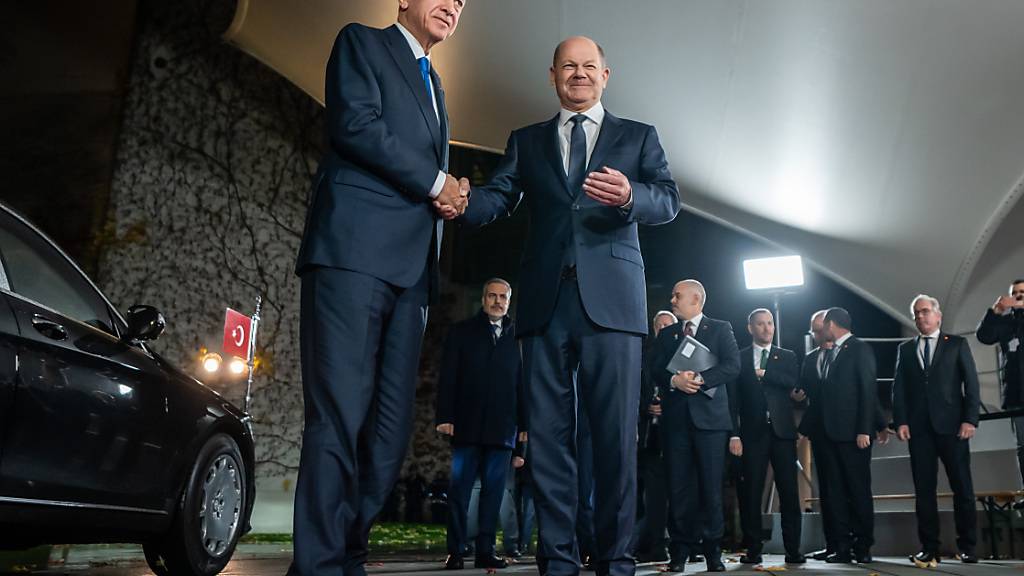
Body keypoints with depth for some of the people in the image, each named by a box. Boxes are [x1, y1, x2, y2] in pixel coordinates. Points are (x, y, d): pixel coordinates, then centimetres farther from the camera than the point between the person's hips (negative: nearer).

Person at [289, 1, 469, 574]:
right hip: (355, 248, -7)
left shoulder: (433, 85, 32)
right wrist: (435, 182, -3)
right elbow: (355, 124, -8)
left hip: (412, 265, 7)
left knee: (391, 427, 1)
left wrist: (449, 197, 7)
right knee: (340, 415, -12)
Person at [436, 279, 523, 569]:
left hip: (502, 428, 2)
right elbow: (448, 378, 2)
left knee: (493, 491, 3)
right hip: (467, 425, -1)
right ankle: (455, 551, 5)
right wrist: (445, 416, -8)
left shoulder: (516, 338, 12)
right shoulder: (462, 332, 8)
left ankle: (485, 551, 8)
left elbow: (522, 384, 10)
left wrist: (524, 423, 4)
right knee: (460, 489, 0)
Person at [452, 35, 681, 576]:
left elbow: (668, 201, 2)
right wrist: (460, 202, -18)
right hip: (546, 301, 2)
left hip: (611, 299, -1)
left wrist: (628, 196, -22)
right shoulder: (526, 141, 21)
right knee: (549, 433, 1)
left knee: (616, 434, -3)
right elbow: (497, 197, 6)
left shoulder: (639, 137, 16)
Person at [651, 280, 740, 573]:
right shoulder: (666, 334, 19)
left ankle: (713, 550, 7)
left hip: (709, 416, -2)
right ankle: (680, 549, 7)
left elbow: (733, 366, -3)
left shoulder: (721, 328, 9)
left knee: (711, 485, -2)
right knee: (678, 485, 1)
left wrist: (700, 379, -15)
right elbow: (655, 371, 8)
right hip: (675, 417, 3)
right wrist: (674, 380, -12)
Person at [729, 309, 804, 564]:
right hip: (753, 433, -1)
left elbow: (794, 385, -6)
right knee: (751, 493, 0)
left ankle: (793, 549, 8)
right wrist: (734, 434, -5)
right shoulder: (739, 358, 8)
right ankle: (753, 549, 7)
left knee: (789, 492, 0)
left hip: (782, 431, 1)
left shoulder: (787, 357, 13)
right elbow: (733, 399, 3)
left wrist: (765, 373, -9)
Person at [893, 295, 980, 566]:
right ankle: (929, 548, 5)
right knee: (923, 489, 1)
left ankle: (967, 546, 12)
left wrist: (970, 419, -8)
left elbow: (971, 383, 2)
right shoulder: (905, 349, 15)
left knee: (962, 486, 0)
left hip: (951, 425, -2)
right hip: (919, 427, 2)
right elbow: (898, 388, 9)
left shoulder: (957, 344, 9)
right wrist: (900, 421, -2)